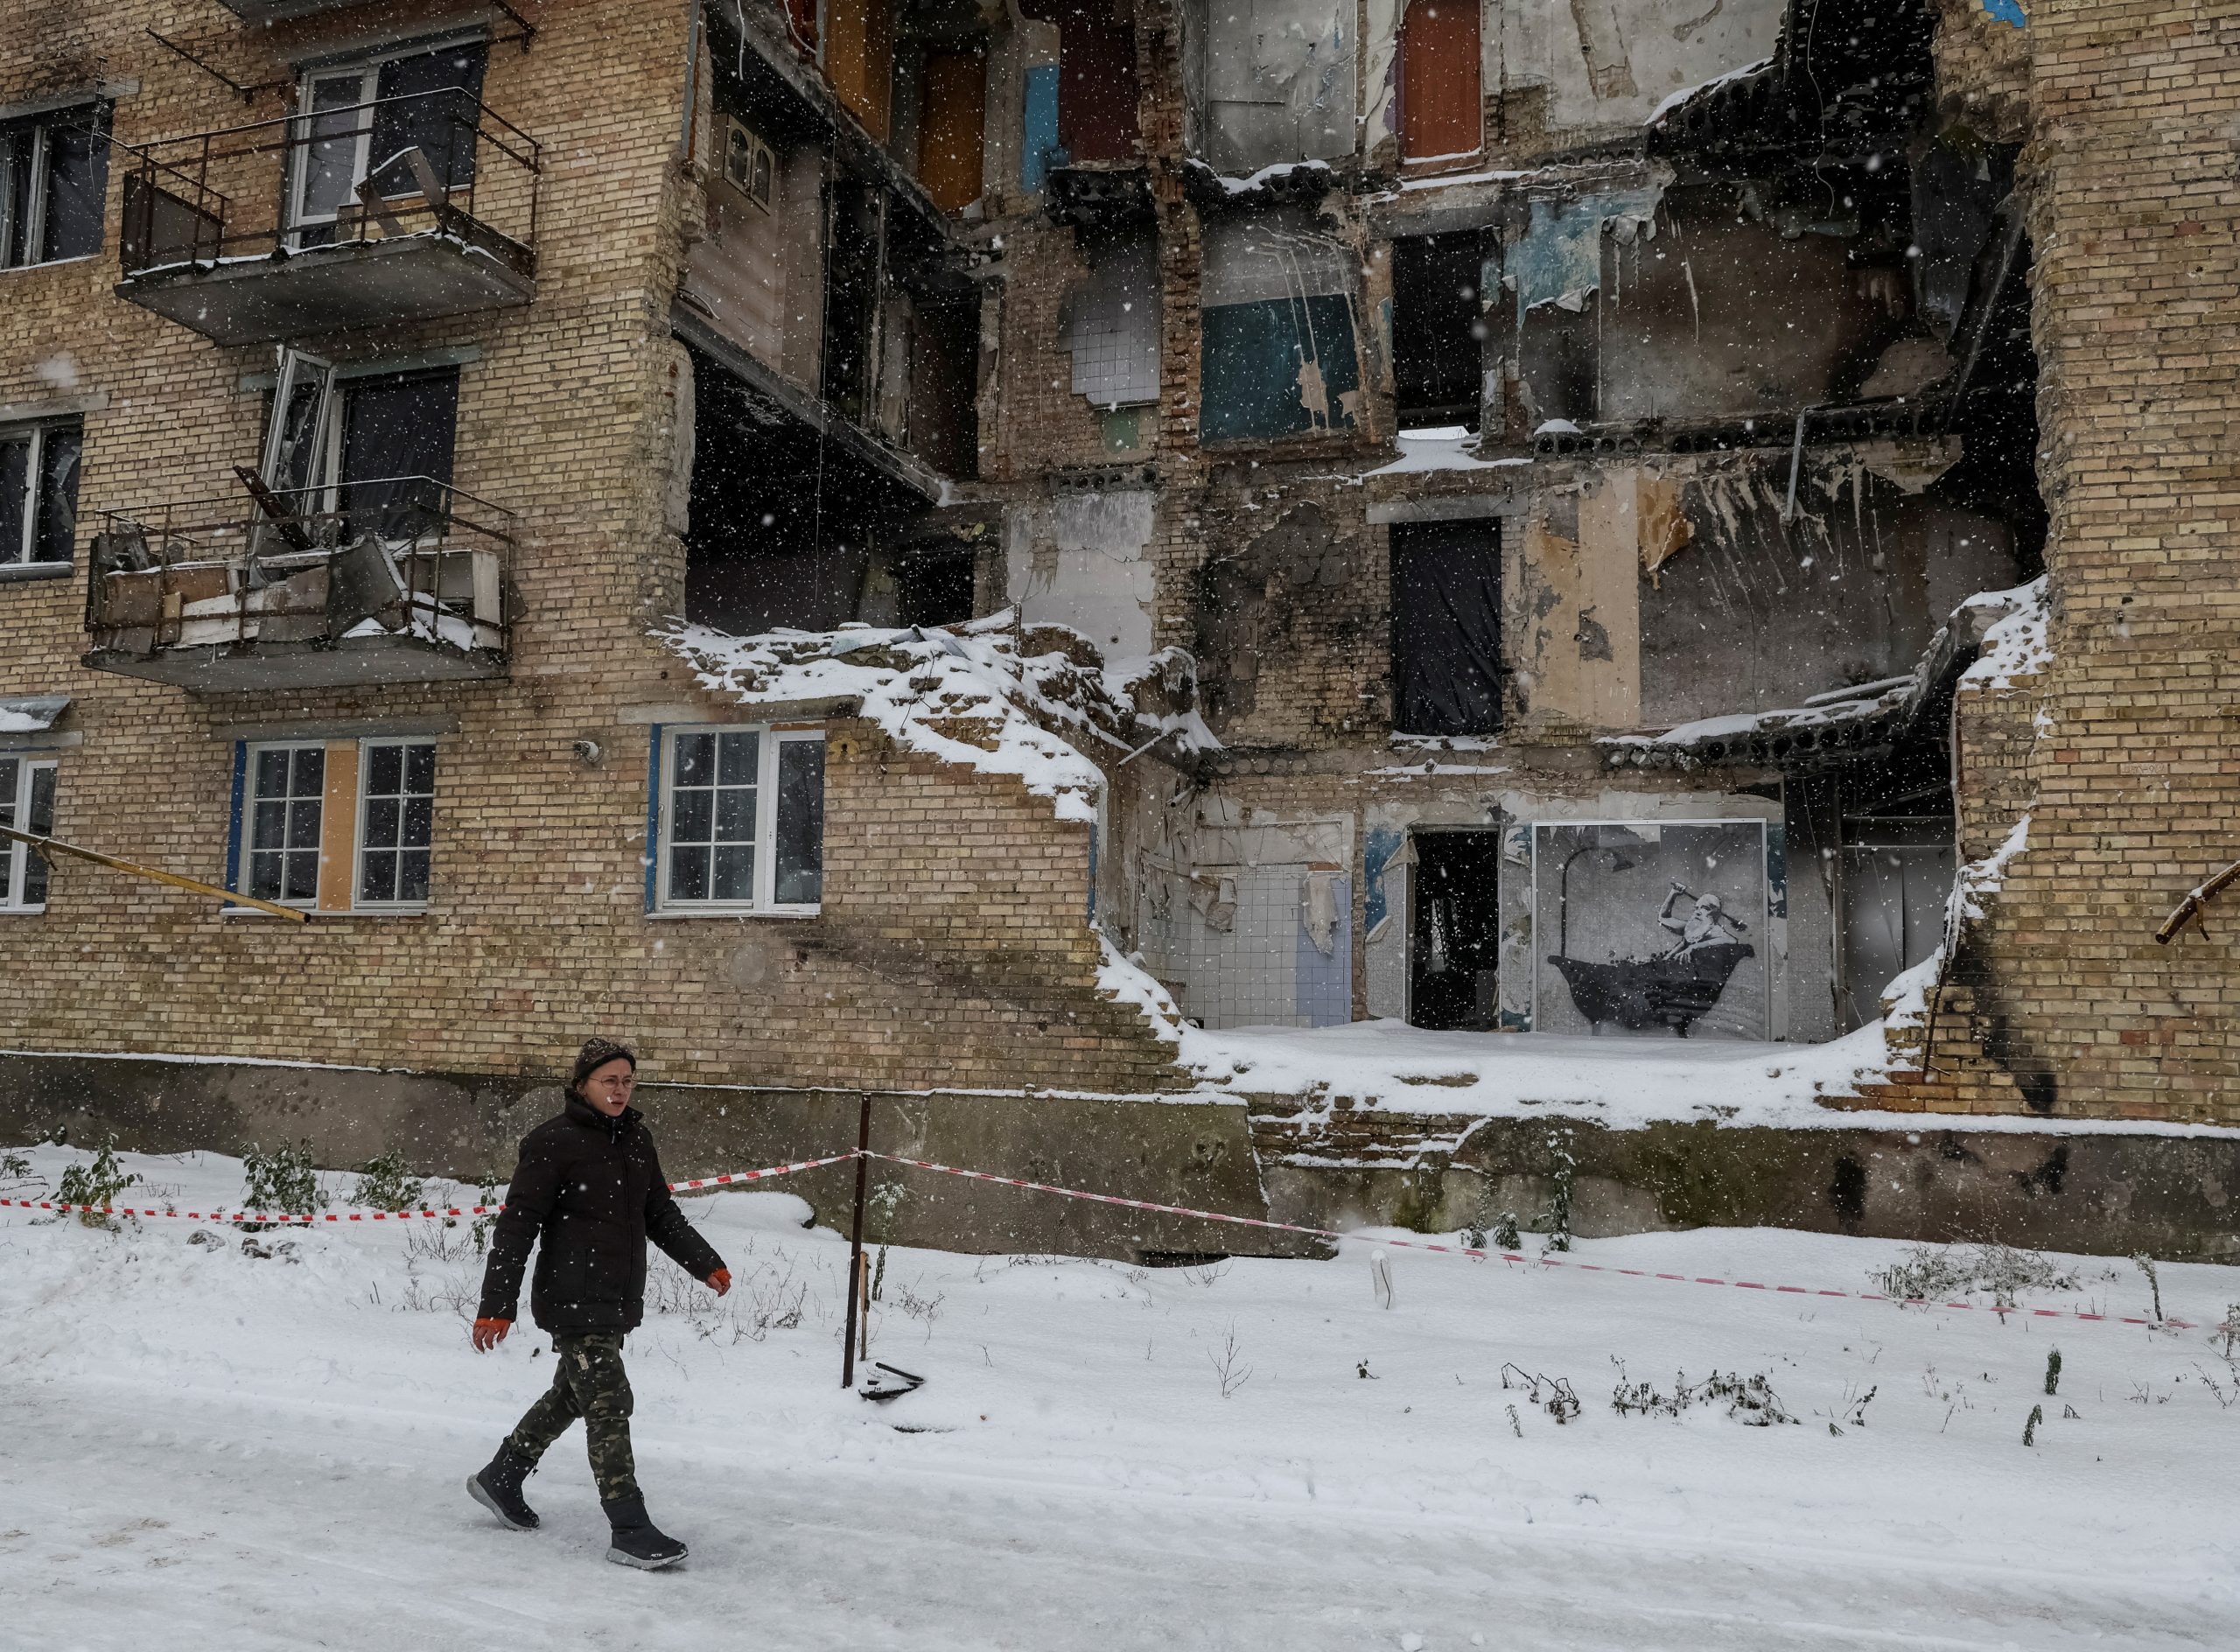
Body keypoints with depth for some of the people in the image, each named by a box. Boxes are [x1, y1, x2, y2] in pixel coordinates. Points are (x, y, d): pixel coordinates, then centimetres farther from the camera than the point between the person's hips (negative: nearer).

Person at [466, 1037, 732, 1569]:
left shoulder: (636, 1138, 10)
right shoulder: (554, 1142, -13)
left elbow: (661, 1213, 19)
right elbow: (517, 1227, -13)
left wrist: (705, 1263, 13)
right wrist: (496, 1305, -15)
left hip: (617, 1301, 8)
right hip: (574, 1300, -8)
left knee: (569, 1397, 20)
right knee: (609, 1407, -10)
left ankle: (500, 1480, 40)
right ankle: (631, 1533, -6)